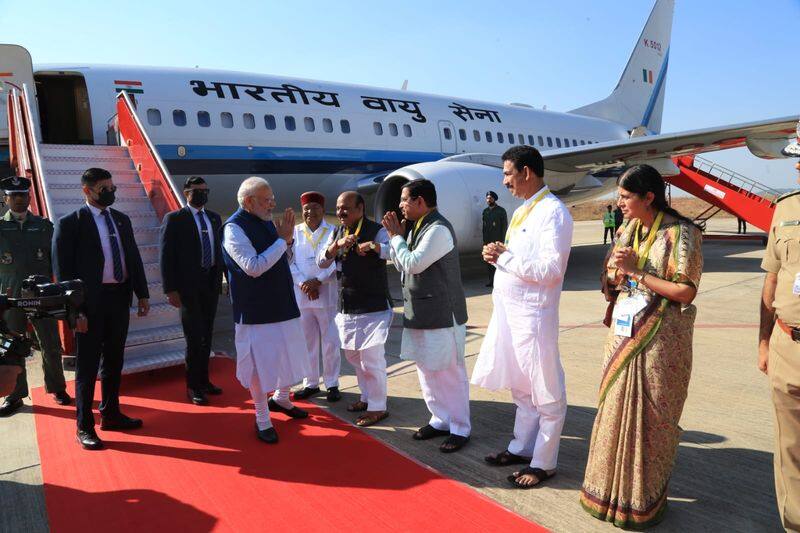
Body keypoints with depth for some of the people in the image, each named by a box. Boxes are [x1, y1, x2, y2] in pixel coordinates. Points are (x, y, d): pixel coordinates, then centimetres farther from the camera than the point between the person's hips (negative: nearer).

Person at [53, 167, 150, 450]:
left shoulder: (121, 219, 10)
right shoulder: (70, 223, -7)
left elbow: (134, 258, 13)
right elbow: (63, 270, -10)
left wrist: (142, 294, 7)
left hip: (120, 299, 6)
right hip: (91, 303, -6)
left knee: (114, 361, 17)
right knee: (87, 366, 5)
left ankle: (111, 414, 32)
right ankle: (85, 427, 17)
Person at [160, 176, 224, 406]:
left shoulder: (214, 218, 11)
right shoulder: (174, 219, -4)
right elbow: (166, 256, -7)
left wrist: (223, 278, 6)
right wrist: (171, 289, -13)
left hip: (211, 284, 5)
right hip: (189, 286, -5)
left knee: (207, 336, 14)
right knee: (195, 338, -1)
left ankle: (203, 380, 28)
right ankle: (193, 387, 14)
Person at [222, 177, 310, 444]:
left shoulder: (268, 222, 8)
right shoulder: (234, 228, -15)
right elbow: (254, 267, -25)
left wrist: (288, 239, -2)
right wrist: (282, 240, -19)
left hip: (283, 306, 8)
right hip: (256, 311, -8)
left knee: (289, 356, 19)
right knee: (259, 364, 4)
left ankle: (280, 399, 44)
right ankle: (262, 420, 22)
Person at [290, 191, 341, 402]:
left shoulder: (333, 232, -1)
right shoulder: (295, 232, 6)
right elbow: (290, 261, 3)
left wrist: (318, 281, -13)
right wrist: (303, 283, -9)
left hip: (326, 293, -2)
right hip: (301, 295, 3)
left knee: (330, 342, 3)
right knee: (307, 341, 11)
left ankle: (332, 384, 15)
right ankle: (311, 383, 23)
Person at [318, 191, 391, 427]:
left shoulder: (376, 231, -10)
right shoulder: (336, 233, 9)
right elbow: (321, 262, 1)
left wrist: (373, 245, -44)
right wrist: (337, 245, -16)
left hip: (374, 307, -7)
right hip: (346, 307, 7)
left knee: (371, 359, -3)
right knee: (353, 355, 19)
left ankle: (377, 408, 13)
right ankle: (367, 397, 37)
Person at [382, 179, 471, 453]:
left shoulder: (438, 229, -17)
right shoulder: (417, 227, 12)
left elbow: (413, 264, -22)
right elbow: (401, 266, 14)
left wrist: (396, 236, -9)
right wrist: (396, 235, 2)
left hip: (442, 314, -9)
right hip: (420, 313, 9)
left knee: (449, 372, 1)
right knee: (427, 369, 16)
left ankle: (459, 428, 15)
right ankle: (440, 419, 30)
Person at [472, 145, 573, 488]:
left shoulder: (552, 212, -14)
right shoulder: (522, 211, 15)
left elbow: (550, 269, -22)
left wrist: (505, 257, -16)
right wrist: (499, 257, 1)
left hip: (533, 314, -9)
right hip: (510, 310, 9)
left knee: (545, 392, 6)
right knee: (521, 387, 20)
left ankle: (543, 463, 19)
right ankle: (522, 447, 35)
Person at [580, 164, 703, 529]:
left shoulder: (680, 233, -11)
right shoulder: (627, 231, 8)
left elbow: (686, 292, -16)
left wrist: (636, 271, -17)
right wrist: (617, 270, -8)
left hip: (659, 341, -6)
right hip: (623, 336, 6)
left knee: (650, 418, 5)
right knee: (616, 411, 12)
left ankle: (645, 500, 23)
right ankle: (614, 489, 30)